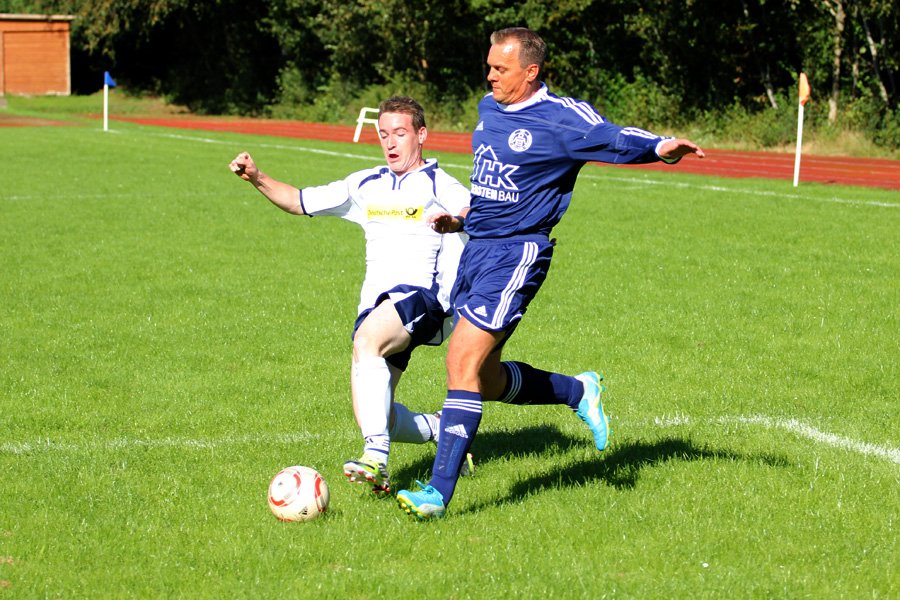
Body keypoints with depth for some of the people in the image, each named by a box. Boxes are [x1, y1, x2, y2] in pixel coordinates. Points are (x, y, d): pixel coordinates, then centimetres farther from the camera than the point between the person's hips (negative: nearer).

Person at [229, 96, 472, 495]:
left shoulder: (437, 184, 3)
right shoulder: (366, 185, 21)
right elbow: (299, 201, 25)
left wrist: (456, 218, -35)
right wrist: (257, 178, 10)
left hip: (421, 293, -6)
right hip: (375, 305, 6)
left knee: (367, 339, -37)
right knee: (374, 416, -4)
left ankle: (376, 460, -44)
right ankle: (440, 429, 27)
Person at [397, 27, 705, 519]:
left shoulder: (561, 117, -10)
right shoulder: (488, 109, 13)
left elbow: (610, 137, -25)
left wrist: (661, 147, -43)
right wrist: (462, 220, 20)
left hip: (517, 253, -9)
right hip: (476, 249, 9)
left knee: (462, 362, -17)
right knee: (485, 379, 13)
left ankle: (439, 491, -13)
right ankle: (578, 392, 36)